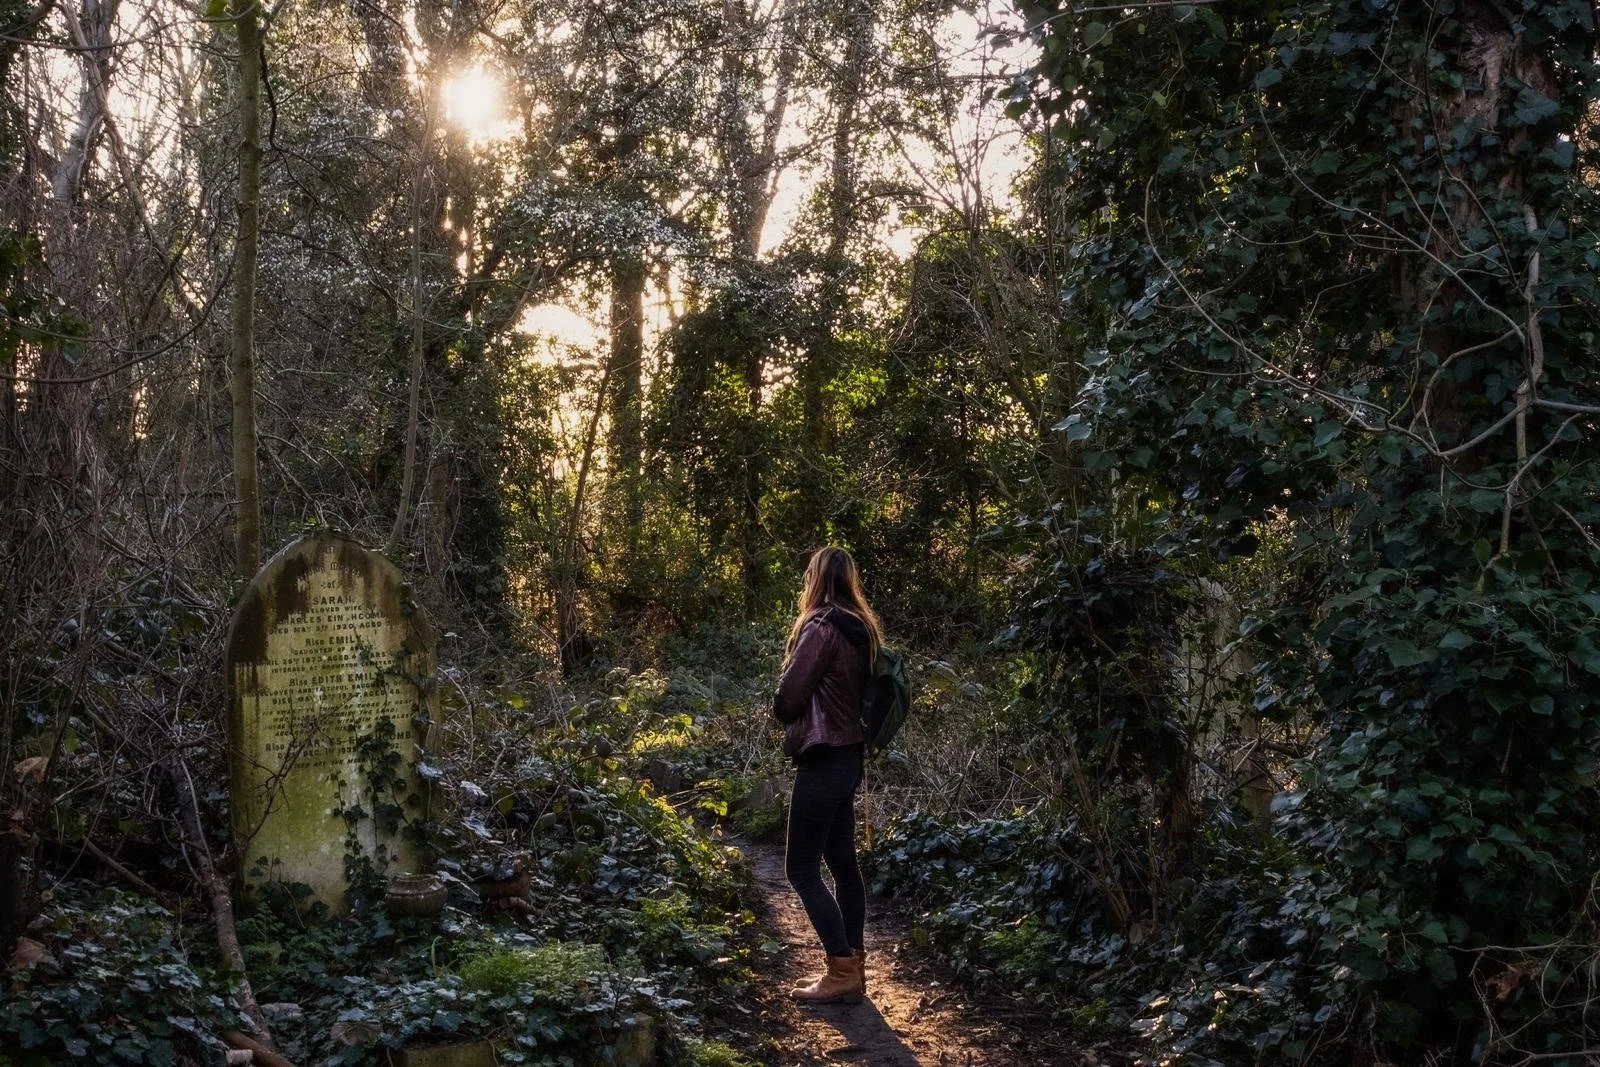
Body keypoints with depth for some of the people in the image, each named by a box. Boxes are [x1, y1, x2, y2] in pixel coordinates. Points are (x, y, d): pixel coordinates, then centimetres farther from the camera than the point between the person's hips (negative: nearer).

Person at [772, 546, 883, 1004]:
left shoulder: (821, 627, -17)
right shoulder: (859, 629, 9)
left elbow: (788, 697, -16)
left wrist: (782, 715, 5)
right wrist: (801, 713, 9)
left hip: (823, 759, -9)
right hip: (848, 755, 9)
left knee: (802, 867, -3)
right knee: (843, 862, 13)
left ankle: (842, 971, -4)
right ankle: (852, 968, 17)